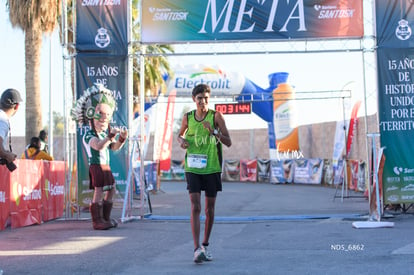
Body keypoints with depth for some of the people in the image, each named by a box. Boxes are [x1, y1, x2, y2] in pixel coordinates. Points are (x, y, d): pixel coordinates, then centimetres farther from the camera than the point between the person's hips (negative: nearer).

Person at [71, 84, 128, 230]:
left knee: (110, 190, 12)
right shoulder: (89, 135, -12)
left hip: (106, 167, 9)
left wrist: (121, 139, -1)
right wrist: (111, 136, -39)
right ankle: (97, 221, -8)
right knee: (99, 192, -12)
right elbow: (99, 146, -29)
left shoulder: (105, 134, 16)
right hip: (96, 166, -9)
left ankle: (105, 218, 23)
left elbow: (114, 147, 16)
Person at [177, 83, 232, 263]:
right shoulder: (187, 117, 4)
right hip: (193, 168, 0)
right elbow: (180, 134, 22)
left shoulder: (216, 116, -3)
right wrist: (181, 142, -1)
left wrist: (214, 131, -21)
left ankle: (205, 245, 26)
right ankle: (197, 249, -15)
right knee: (195, 207, -11)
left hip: (212, 168, 0)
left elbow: (228, 143, -6)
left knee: (210, 209, 9)